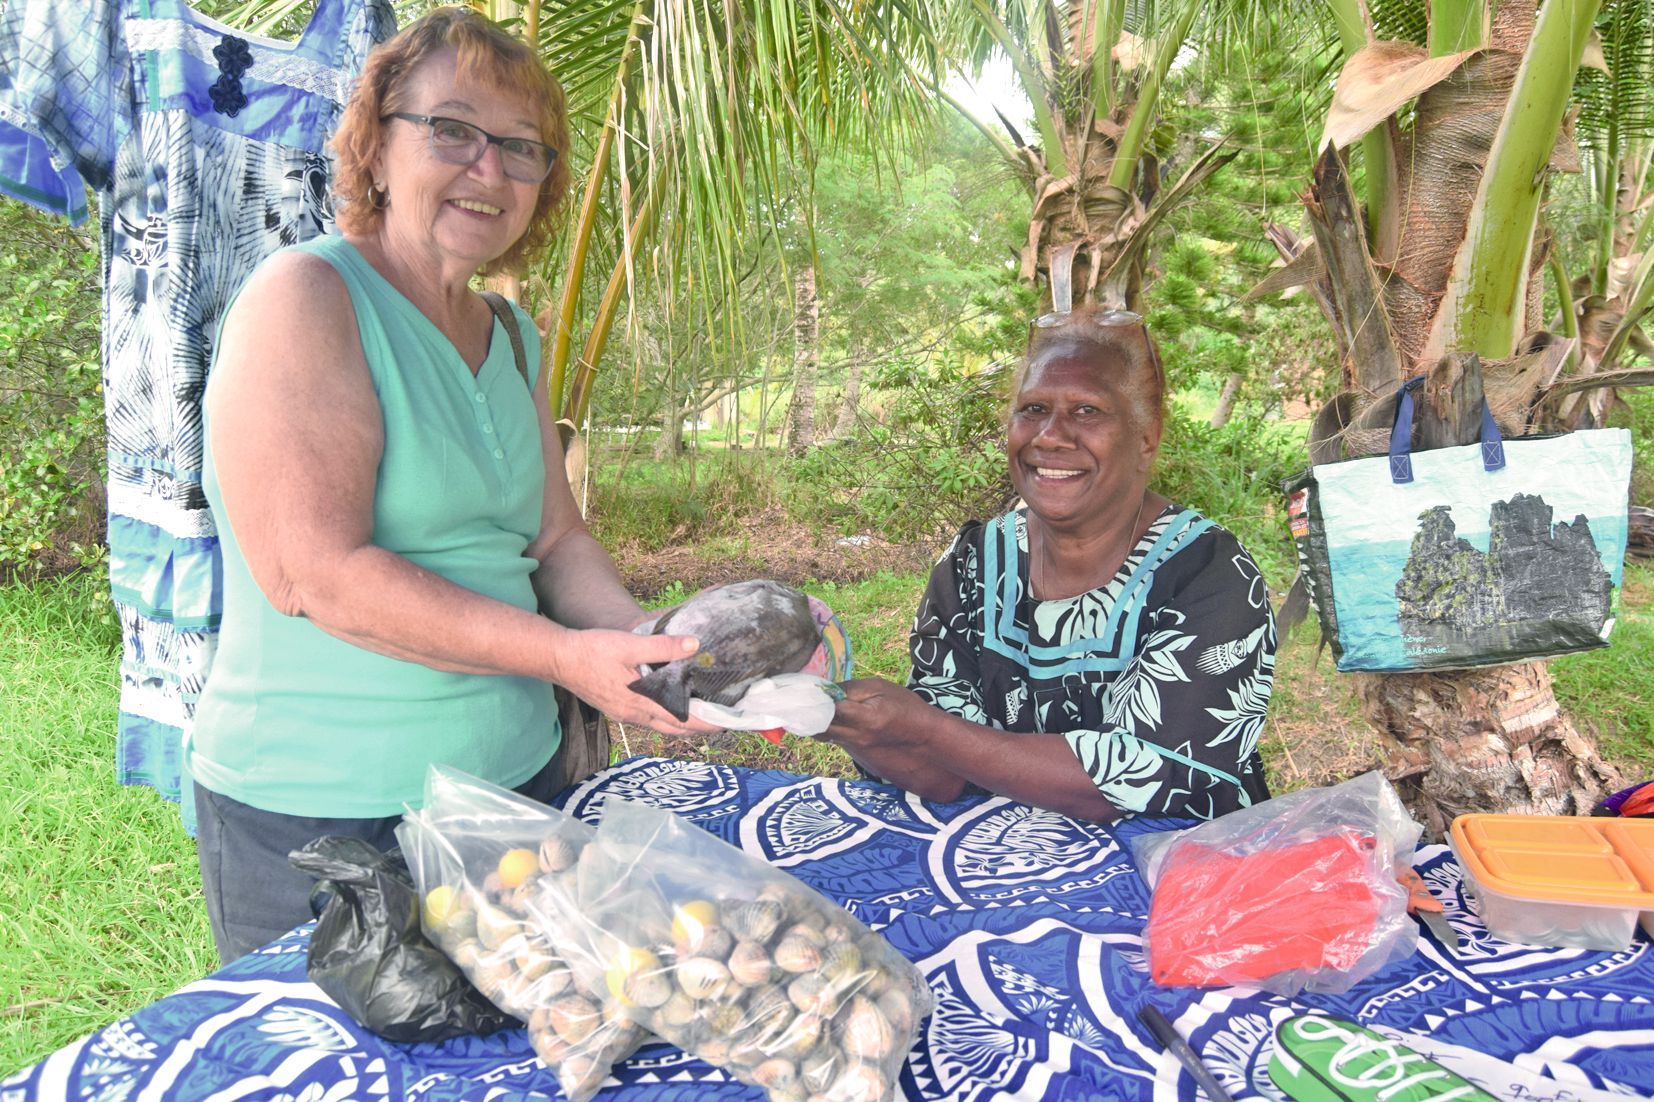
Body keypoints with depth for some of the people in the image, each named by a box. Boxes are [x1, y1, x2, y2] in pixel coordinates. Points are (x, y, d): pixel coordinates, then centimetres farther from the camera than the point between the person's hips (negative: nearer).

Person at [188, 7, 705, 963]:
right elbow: (313, 574, -22)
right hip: (317, 813, -7)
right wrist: (565, 655, -25)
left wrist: (643, 641, -11)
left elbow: (555, 537, 9)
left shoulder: (512, 337, 10)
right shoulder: (305, 298, -13)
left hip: (512, 778, 7)